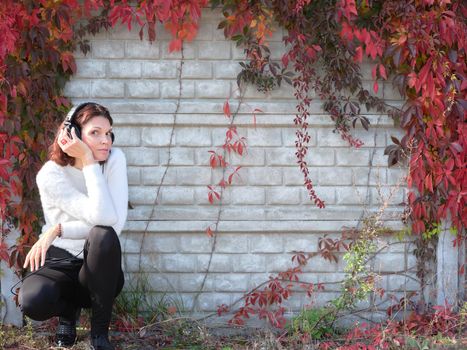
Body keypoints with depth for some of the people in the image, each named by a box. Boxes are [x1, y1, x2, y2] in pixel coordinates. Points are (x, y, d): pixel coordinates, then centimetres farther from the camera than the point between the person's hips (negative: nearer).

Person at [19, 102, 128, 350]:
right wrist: (89, 161, -28)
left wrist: (58, 230, -25)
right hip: (60, 262, -1)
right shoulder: (50, 174, -16)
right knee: (32, 301, -35)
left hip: (99, 269, 1)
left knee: (103, 235, -35)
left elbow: (115, 223, -24)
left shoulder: (114, 160, -11)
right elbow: (103, 217, -30)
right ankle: (69, 309, 7)